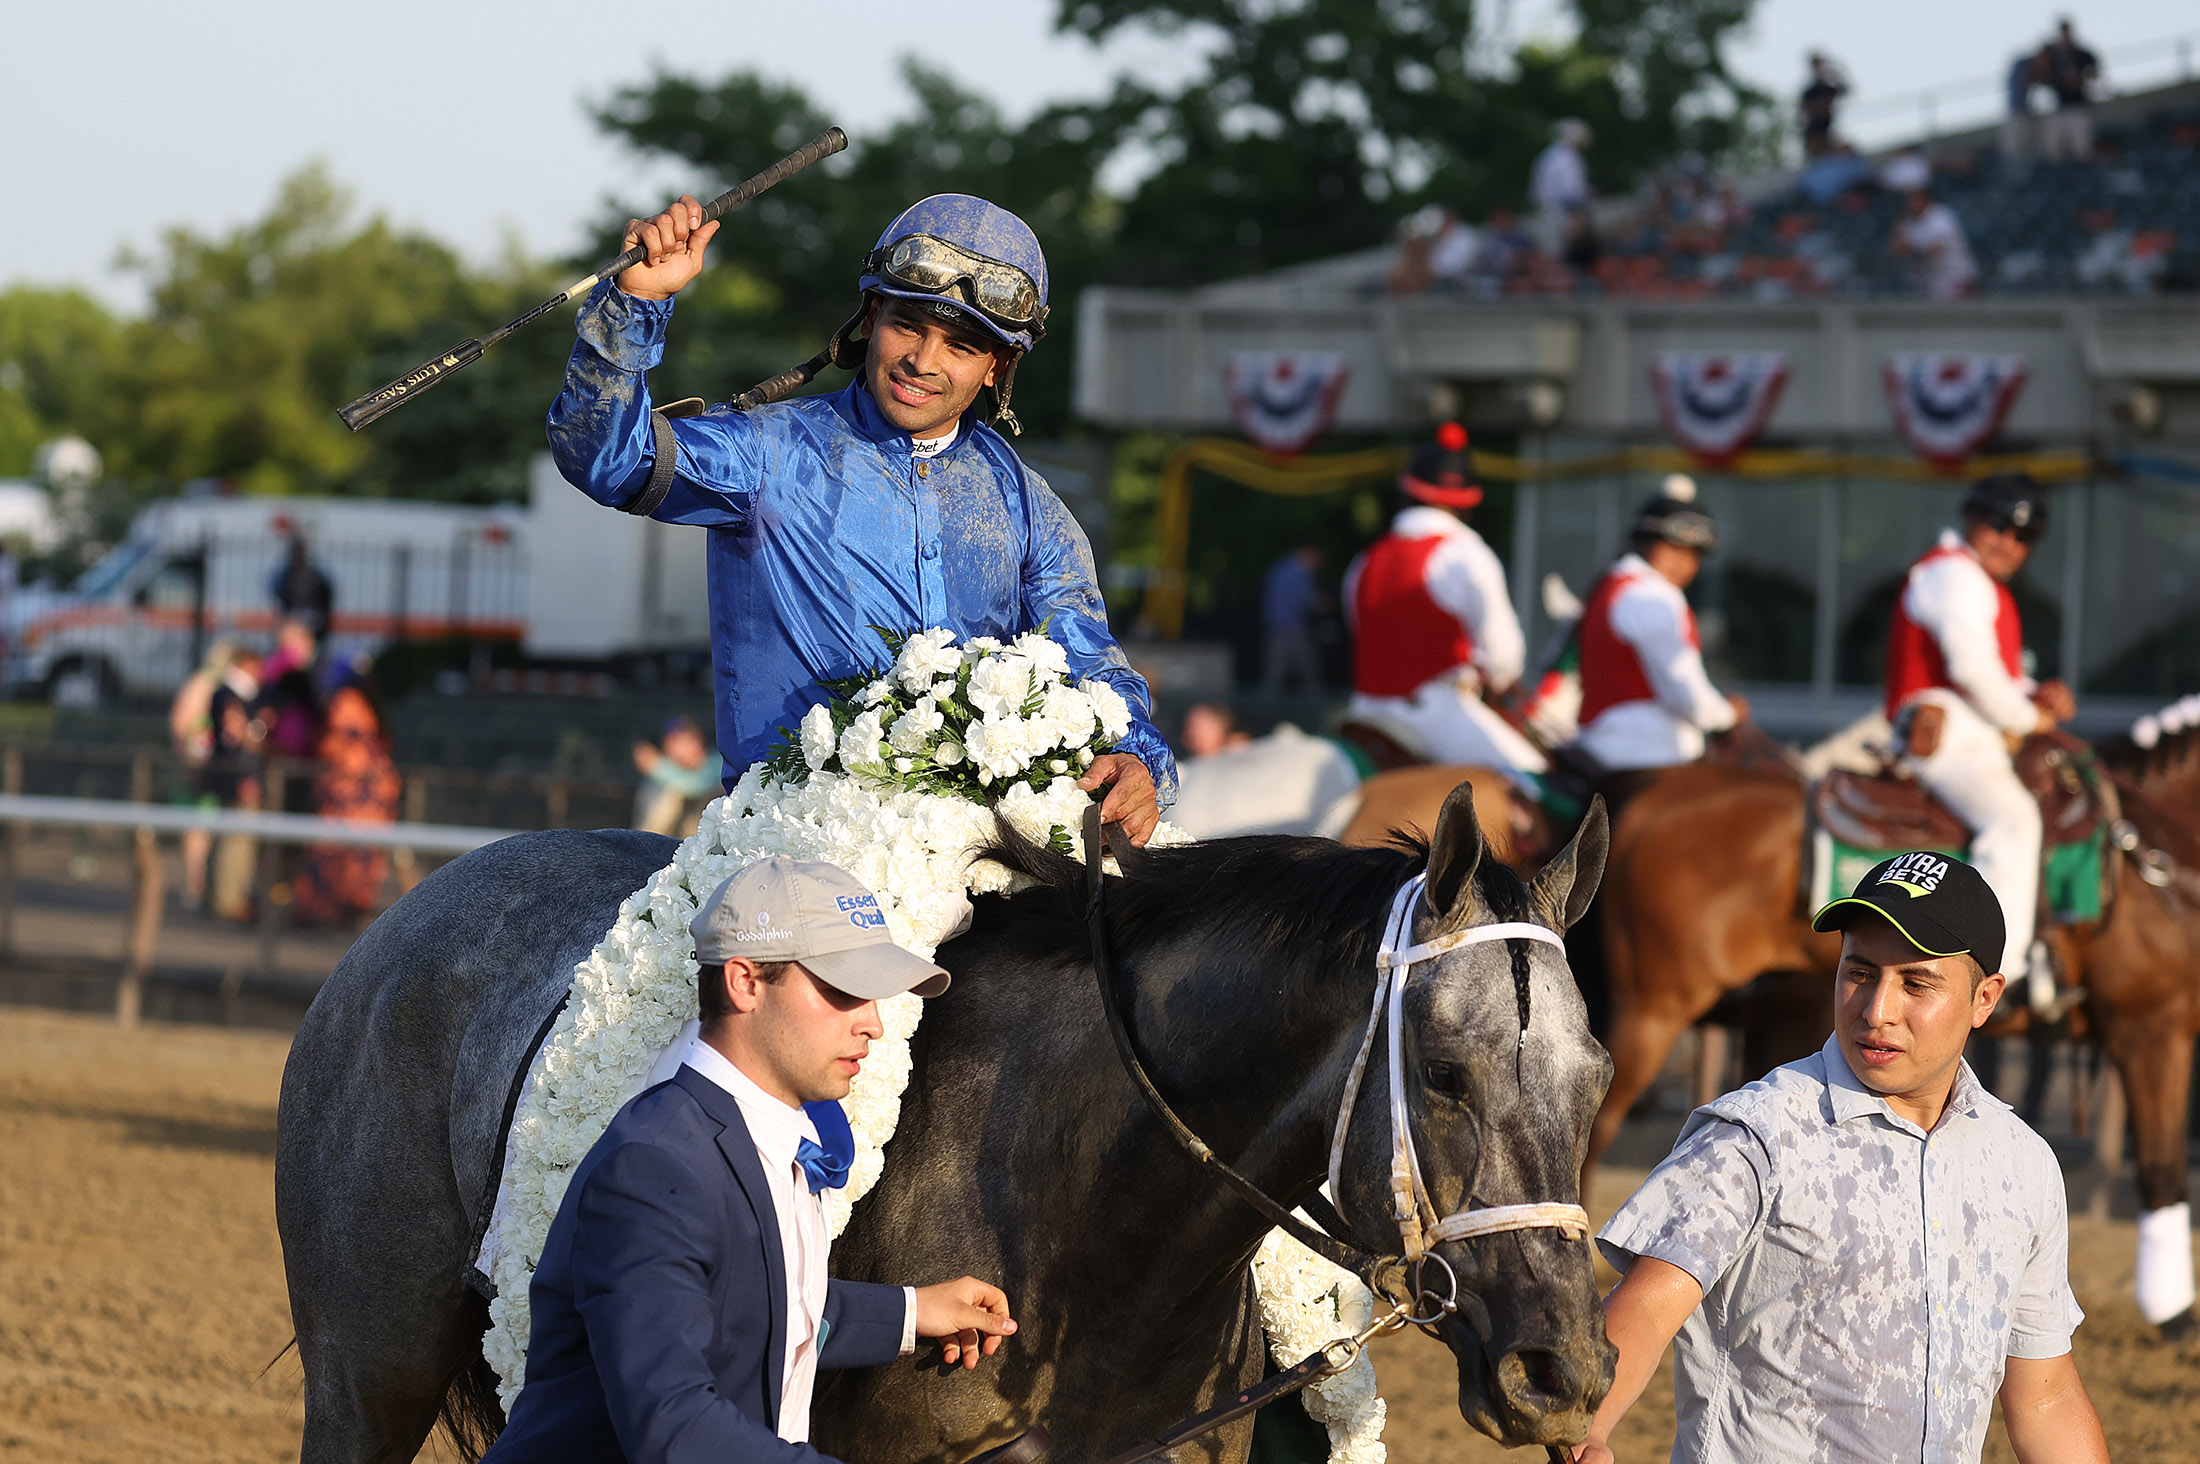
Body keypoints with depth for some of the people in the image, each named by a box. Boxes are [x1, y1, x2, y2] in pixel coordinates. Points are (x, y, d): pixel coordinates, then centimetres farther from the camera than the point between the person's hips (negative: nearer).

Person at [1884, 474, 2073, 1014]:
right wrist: (2027, 717, -8)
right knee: (2010, 817, -30)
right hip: (1942, 732, -11)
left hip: (1980, 740, 11)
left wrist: (2041, 697, 6)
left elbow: (2001, 676, 28)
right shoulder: (1953, 573, -7)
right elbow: (1971, 667, -20)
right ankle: (1996, 964, -37)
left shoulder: (1985, 587, 27)